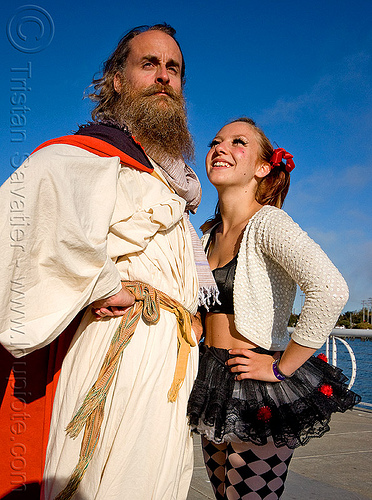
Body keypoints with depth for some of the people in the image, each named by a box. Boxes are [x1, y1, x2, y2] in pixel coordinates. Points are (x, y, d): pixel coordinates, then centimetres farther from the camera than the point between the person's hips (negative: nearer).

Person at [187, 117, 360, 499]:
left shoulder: (267, 222, -16)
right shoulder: (207, 233, 8)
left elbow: (330, 289, -31)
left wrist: (282, 368, -24)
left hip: (259, 395, -7)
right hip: (214, 387, 7)